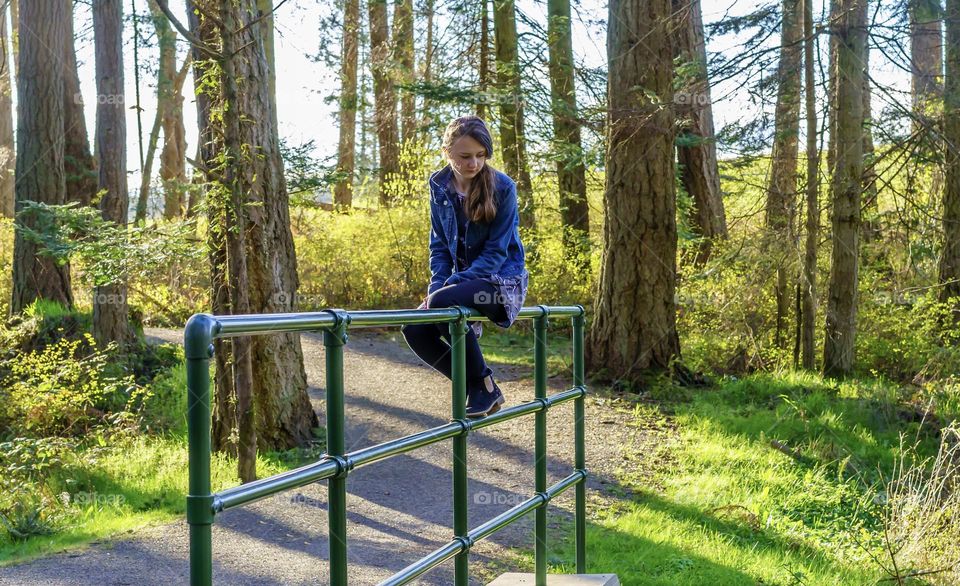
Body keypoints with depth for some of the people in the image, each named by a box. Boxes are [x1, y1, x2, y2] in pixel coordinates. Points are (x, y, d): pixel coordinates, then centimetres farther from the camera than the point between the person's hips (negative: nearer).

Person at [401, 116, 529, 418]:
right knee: (414, 329, -17)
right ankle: (475, 386, 1)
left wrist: (448, 287, -24)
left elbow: (497, 250, -16)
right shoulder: (439, 185, 1)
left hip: (502, 281, -6)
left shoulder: (502, 187, -14)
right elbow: (439, 243, 7)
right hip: (463, 281, 6)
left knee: (443, 302, -33)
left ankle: (484, 385, -15)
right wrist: (437, 284, -10)